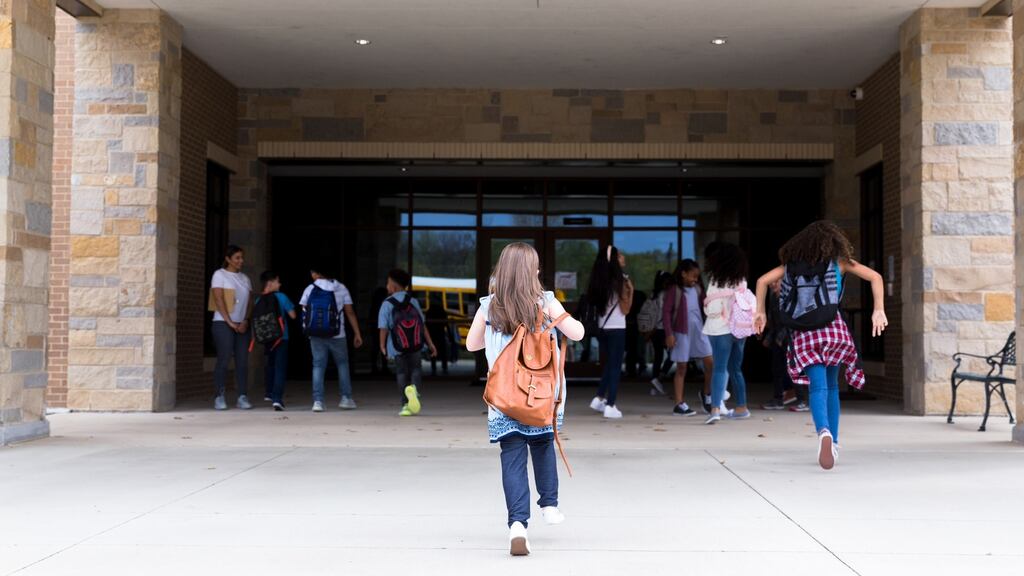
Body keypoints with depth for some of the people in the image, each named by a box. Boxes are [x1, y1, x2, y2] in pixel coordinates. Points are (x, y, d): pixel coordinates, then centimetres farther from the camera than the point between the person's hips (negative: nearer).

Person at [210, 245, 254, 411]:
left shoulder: (245, 279, 17)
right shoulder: (220, 275, 1)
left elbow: (250, 302, 12)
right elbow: (219, 300, -8)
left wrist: (245, 321, -4)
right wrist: (230, 323, -12)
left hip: (242, 325, 5)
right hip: (223, 323, -5)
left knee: (242, 361, 0)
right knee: (224, 360, -7)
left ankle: (242, 397, 2)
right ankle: (219, 397, -2)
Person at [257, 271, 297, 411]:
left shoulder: (258, 301, 0)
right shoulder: (281, 297, -11)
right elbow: (292, 315, -6)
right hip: (281, 338, -4)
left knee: (269, 366, 21)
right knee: (280, 368, -5)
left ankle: (269, 394, 35)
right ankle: (277, 398, -18)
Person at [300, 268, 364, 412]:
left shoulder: (310, 289, -1)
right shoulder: (341, 288, 3)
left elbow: (304, 313, -1)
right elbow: (350, 312, 0)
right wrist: (357, 334, 3)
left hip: (316, 335, 0)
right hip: (337, 335, 0)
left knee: (318, 366, 5)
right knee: (342, 364, 15)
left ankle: (318, 401, -3)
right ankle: (346, 398, 12)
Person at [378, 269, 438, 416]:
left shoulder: (387, 304, -5)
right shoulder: (413, 301, 3)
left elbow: (383, 327, -7)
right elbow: (422, 324, 2)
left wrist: (382, 345, 6)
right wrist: (430, 343, 6)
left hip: (397, 346, -1)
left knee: (401, 373, 10)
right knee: (416, 369, 12)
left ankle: (406, 405, 3)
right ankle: (414, 388, -21)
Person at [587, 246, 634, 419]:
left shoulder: (601, 281, 7)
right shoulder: (620, 280, -11)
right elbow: (625, 309, -10)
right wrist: (631, 290, -7)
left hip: (603, 328, 6)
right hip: (617, 329, -6)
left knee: (608, 365, 20)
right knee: (615, 367, 1)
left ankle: (600, 398, 16)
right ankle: (610, 405, 1)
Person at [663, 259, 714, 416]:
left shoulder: (698, 289, 9)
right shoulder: (674, 290, -7)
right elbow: (666, 312, -9)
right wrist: (669, 334, -14)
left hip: (699, 330, 5)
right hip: (681, 332, -5)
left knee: (710, 362, 1)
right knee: (681, 368, 1)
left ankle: (707, 394, 23)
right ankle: (679, 404, 7)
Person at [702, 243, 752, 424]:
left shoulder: (717, 281, -10)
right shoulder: (741, 281, 5)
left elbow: (713, 309, -12)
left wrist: (706, 308, 6)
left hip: (720, 329, -5)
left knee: (719, 369, -8)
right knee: (735, 369, 17)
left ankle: (715, 409, -19)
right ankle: (741, 407, 23)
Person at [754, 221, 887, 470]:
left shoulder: (793, 262, 14)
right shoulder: (839, 261, 10)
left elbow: (763, 280, 9)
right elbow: (875, 277, 3)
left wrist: (760, 311, 14)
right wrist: (878, 311, -1)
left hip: (804, 333, 0)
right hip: (833, 328, 0)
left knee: (818, 388, -7)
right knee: (831, 386, 16)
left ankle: (824, 432, -35)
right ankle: (833, 443, 18)